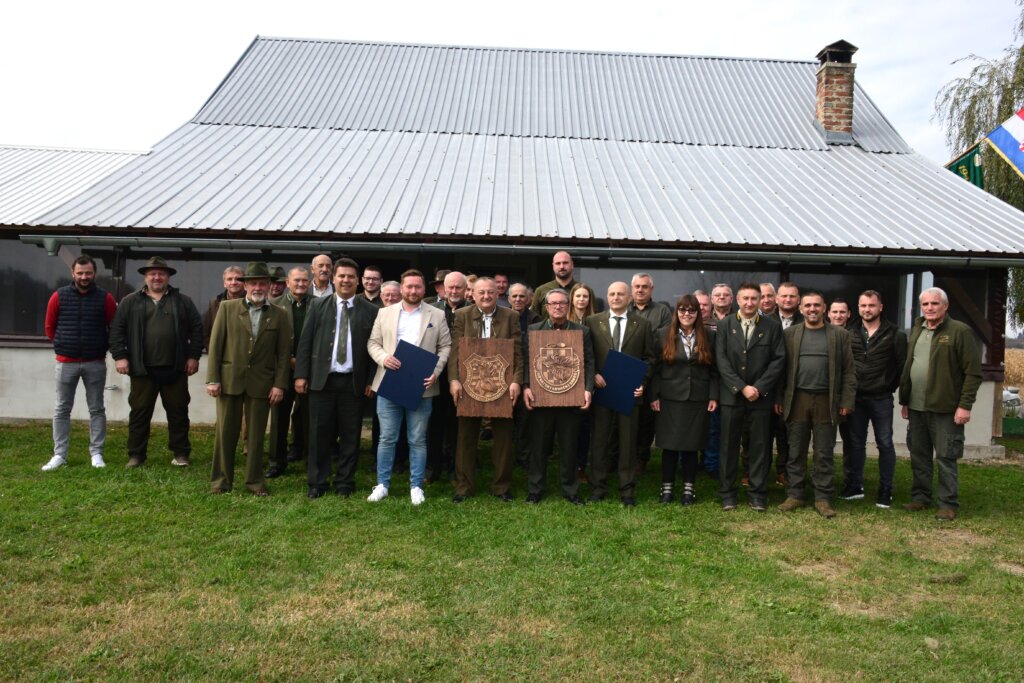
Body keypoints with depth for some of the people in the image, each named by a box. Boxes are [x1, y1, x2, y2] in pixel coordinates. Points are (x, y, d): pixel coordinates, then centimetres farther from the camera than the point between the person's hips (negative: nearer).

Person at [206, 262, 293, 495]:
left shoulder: (280, 315, 3)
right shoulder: (227, 308, 4)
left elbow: (284, 353, 2)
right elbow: (215, 345, 1)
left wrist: (279, 385, -5)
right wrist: (212, 379, -5)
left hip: (261, 384, 0)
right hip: (229, 380, 0)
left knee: (256, 434, 7)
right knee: (225, 432, 7)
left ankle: (254, 479, 20)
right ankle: (220, 480, 19)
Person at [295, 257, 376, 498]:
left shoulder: (370, 310, 2)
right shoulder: (318, 306, 7)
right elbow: (305, 342, 4)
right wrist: (301, 374, -2)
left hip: (354, 382, -1)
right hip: (322, 379, 1)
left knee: (350, 435, 6)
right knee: (319, 433, 6)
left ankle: (345, 482, 19)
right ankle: (317, 482, 18)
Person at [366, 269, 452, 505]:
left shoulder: (437, 316, 4)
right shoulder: (385, 313, 8)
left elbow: (445, 347, 4)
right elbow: (373, 343, 8)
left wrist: (436, 371, -11)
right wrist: (383, 358, -13)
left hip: (421, 387, -1)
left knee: (418, 440, 6)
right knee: (387, 438, 6)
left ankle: (416, 486, 16)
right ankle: (382, 484, 18)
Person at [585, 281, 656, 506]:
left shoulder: (642, 324, 5)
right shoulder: (593, 321, 4)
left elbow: (649, 358, 7)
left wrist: (642, 382, -5)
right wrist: (593, 375, -9)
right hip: (601, 389, 0)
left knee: (628, 442, 5)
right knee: (599, 441, 6)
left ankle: (627, 491, 15)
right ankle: (598, 488, 17)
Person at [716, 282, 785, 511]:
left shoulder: (773, 326, 3)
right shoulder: (724, 325, 3)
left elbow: (779, 360, -1)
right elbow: (721, 360, -3)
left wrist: (759, 388, -10)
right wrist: (742, 387, -12)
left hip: (761, 396, 0)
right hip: (731, 396, 0)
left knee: (760, 447, 5)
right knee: (729, 446, 5)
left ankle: (758, 494, 16)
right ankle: (727, 494, 15)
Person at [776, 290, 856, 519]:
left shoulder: (839, 335, 3)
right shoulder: (790, 334, 5)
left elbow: (848, 371, 2)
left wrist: (846, 402, -4)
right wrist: (778, 398, 1)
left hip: (826, 401, -1)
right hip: (797, 400, 1)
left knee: (824, 454, 5)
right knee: (795, 452, 7)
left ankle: (823, 498, 14)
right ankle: (794, 495, 16)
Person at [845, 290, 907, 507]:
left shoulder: (894, 335, -2)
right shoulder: (851, 334, 6)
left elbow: (902, 365, -1)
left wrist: (890, 387, -2)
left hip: (881, 399, -2)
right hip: (855, 398, 3)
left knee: (885, 444, 3)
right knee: (855, 443, 8)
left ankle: (885, 491, 12)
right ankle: (854, 487, 18)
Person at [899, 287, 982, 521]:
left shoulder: (960, 331, -8)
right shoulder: (916, 331, 12)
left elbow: (973, 372, -11)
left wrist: (965, 405, -15)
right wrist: (904, 400, 13)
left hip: (945, 408, -6)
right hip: (916, 407, 6)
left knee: (946, 458, 2)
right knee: (918, 455, 13)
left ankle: (948, 504, 12)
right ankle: (920, 497, 25)